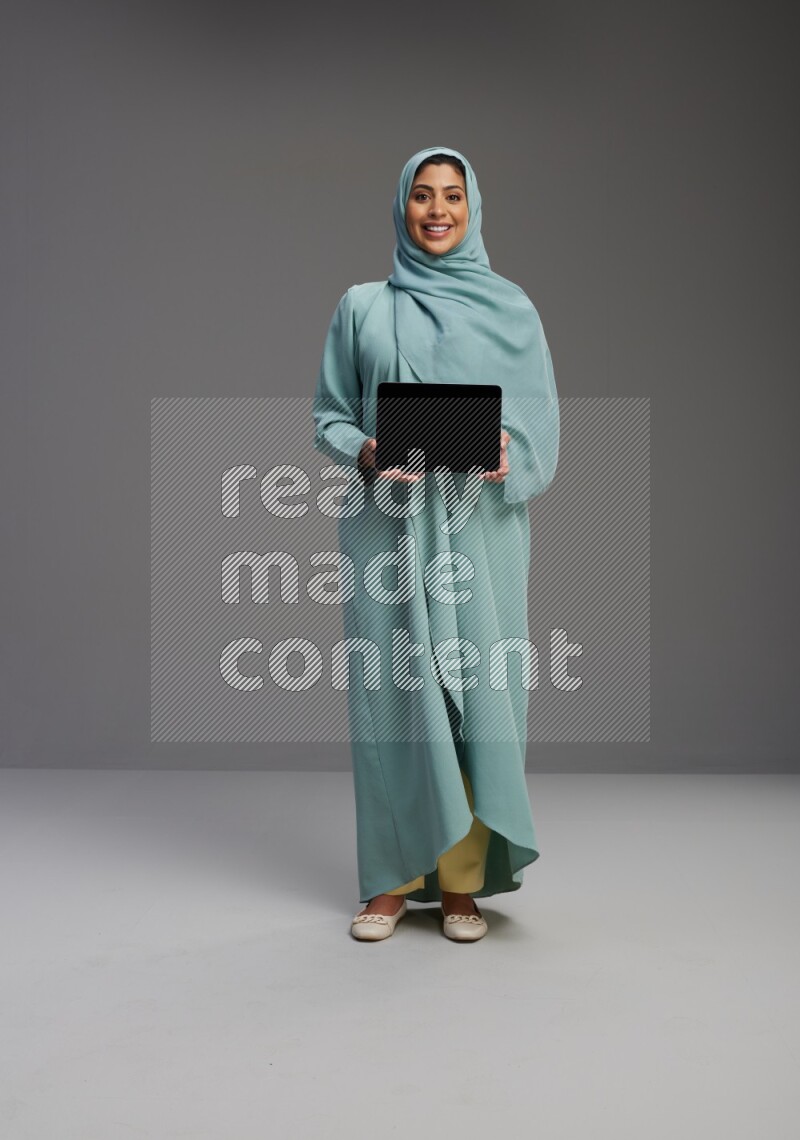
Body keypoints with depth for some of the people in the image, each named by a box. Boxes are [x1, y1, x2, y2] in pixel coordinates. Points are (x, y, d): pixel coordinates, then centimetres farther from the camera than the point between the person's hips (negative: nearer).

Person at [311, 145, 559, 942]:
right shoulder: (362, 307, 11)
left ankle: (463, 879, 11)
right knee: (390, 687, 0)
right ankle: (393, 877, 13)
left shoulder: (510, 308, 11)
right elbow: (328, 415, 9)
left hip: (480, 525, 0)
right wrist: (366, 452, -11)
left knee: (475, 685, -2)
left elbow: (541, 416, 8)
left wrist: (510, 452, -13)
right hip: (387, 523, 0)